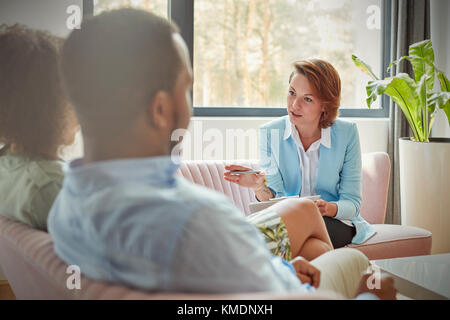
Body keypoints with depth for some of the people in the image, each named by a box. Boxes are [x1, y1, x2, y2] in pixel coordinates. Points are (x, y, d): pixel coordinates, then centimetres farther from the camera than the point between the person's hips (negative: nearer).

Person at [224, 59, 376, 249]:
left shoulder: (346, 134, -7)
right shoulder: (270, 133, -4)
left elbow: (352, 203, -4)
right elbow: (273, 201, -8)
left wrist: (329, 208, -27)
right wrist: (259, 187, -31)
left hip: (335, 223, 0)